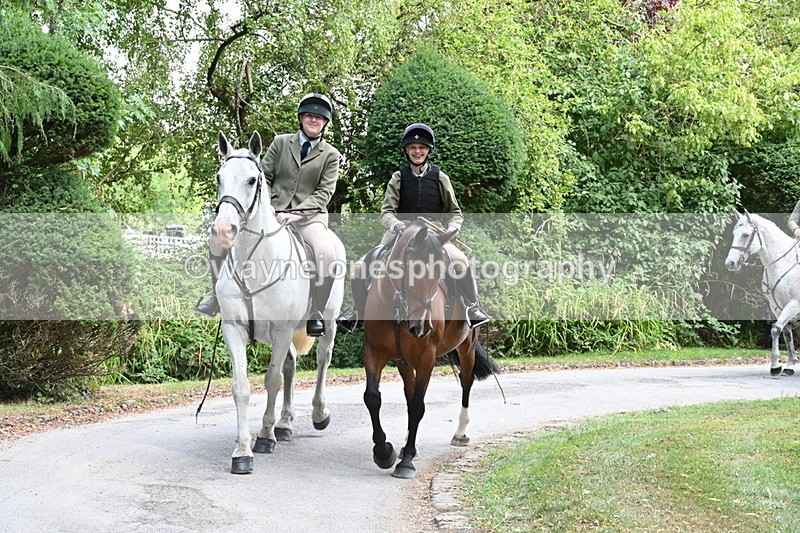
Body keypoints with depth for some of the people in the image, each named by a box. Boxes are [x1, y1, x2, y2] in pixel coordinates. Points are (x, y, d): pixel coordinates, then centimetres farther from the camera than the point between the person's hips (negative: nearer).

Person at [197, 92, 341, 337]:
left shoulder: (330, 155, 8)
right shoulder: (280, 142, 13)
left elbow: (325, 191, -2)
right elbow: (264, 177, 12)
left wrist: (297, 214, -16)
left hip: (309, 215, -2)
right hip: (273, 211, 3)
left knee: (327, 254, -34)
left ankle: (316, 314, -16)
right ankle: (219, 296, 5)